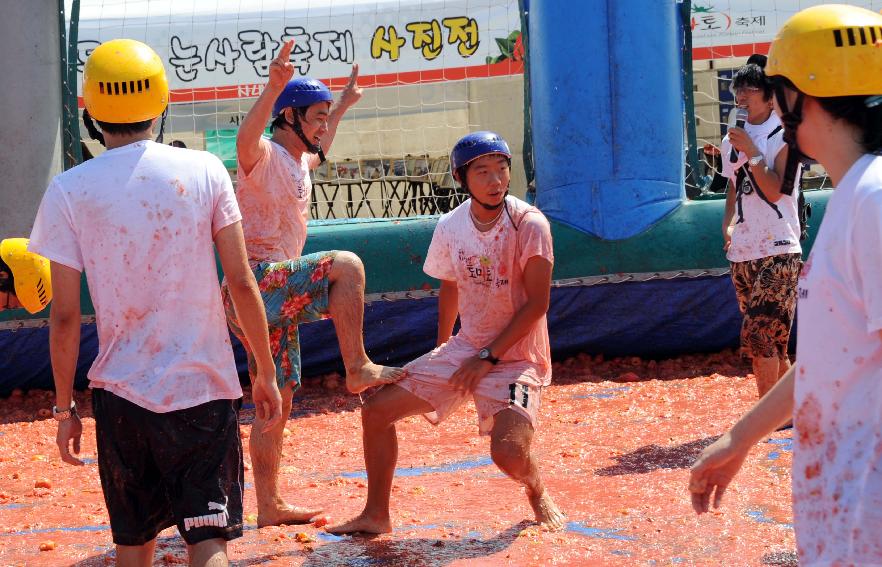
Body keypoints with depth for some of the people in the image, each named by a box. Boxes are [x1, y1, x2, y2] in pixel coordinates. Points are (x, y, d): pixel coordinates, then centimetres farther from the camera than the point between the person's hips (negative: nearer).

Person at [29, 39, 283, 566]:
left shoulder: (69, 191, -4)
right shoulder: (205, 171, -3)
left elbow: (65, 315, -3)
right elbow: (242, 283, -3)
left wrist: (64, 407, 8)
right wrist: (266, 373, 8)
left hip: (121, 393, 1)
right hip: (204, 386, -1)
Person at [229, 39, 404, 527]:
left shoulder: (298, 163, 19)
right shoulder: (265, 156, -10)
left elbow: (317, 151, 46)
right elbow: (245, 140, -37)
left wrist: (342, 107, 48)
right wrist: (273, 87, -50)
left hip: (275, 297, 10)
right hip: (256, 282, -10)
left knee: (279, 400, 11)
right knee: (345, 264, -25)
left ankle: (269, 506, 18)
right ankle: (358, 368, -22)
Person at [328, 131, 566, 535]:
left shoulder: (529, 224, -17)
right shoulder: (450, 227, -1)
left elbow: (537, 303, -17)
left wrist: (488, 358, -17)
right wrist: (442, 350, 21)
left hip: (516, 355, -5)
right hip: (464, 349, 5)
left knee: (509, 452, -27)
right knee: (376, 410, -2)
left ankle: (537, 492, 11)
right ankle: (376, 515, 15)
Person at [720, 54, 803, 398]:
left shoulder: (783, 136, -5)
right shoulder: (733, 139, 13)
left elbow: (775, 190, -14)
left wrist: (751, 152, -17)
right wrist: (728, 224, 4)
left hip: (778, 251, -7)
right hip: (741, 253, 7)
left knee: (759, 335, -15)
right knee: (766, 342, 10)